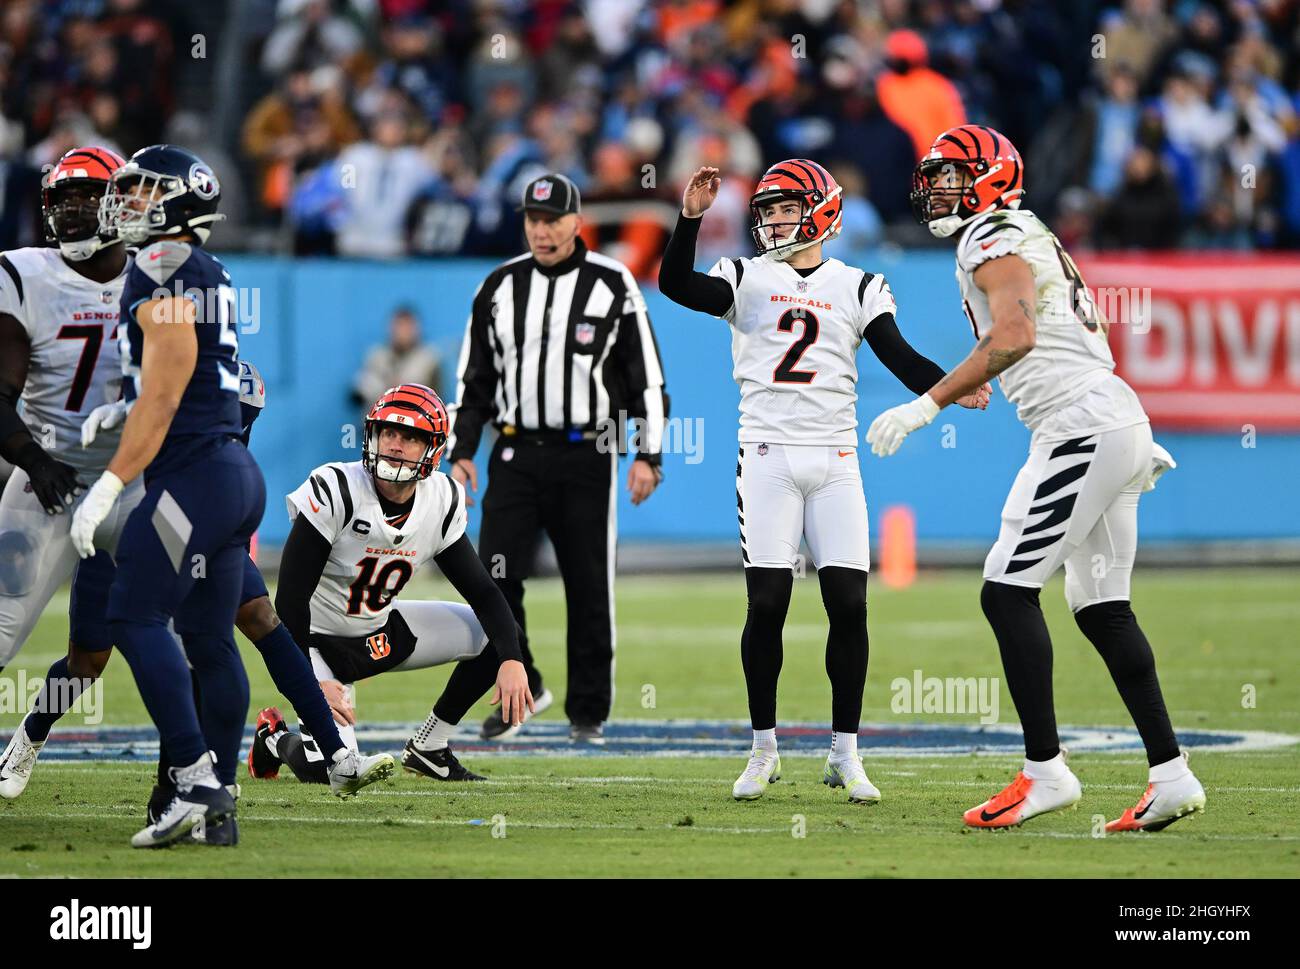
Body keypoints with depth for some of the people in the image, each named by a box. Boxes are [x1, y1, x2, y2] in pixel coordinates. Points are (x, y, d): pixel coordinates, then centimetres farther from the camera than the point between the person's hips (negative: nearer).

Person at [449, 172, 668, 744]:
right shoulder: (501, 286, 7)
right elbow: (474, 378, 13)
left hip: (586, 457, -2)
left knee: (589, 588, 2)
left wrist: (648, 455, -4)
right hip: (516, 455, 2)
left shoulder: (613, 285, -1)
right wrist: (462, 451, 5)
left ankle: (588, 713, 12)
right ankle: (521, 687, 9)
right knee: (495, 577, -10)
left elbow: (646, 375, 2)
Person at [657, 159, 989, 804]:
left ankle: (844, 754, 4)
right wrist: (690, 218, -19)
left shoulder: (857, 290, 10)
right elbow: (676, 286, -7)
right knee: (767, 604, -5)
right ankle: (764, 749, 8)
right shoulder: (747, 280, 8)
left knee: (849, 603, -6)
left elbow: (900, 359, 1)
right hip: (767, 455, -1)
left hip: (834, 460, 1)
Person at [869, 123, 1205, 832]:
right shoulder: (1028, 239, 23)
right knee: (1100, 606, 10)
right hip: (1116, 426, 10)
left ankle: (1045, 772, -12)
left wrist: (927, 406, -24)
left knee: (1008, 591, -10)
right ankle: (1171, 776, 8)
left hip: (1084, 426, -10)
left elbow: (1015, 336, -25)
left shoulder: (994, 240, -9)